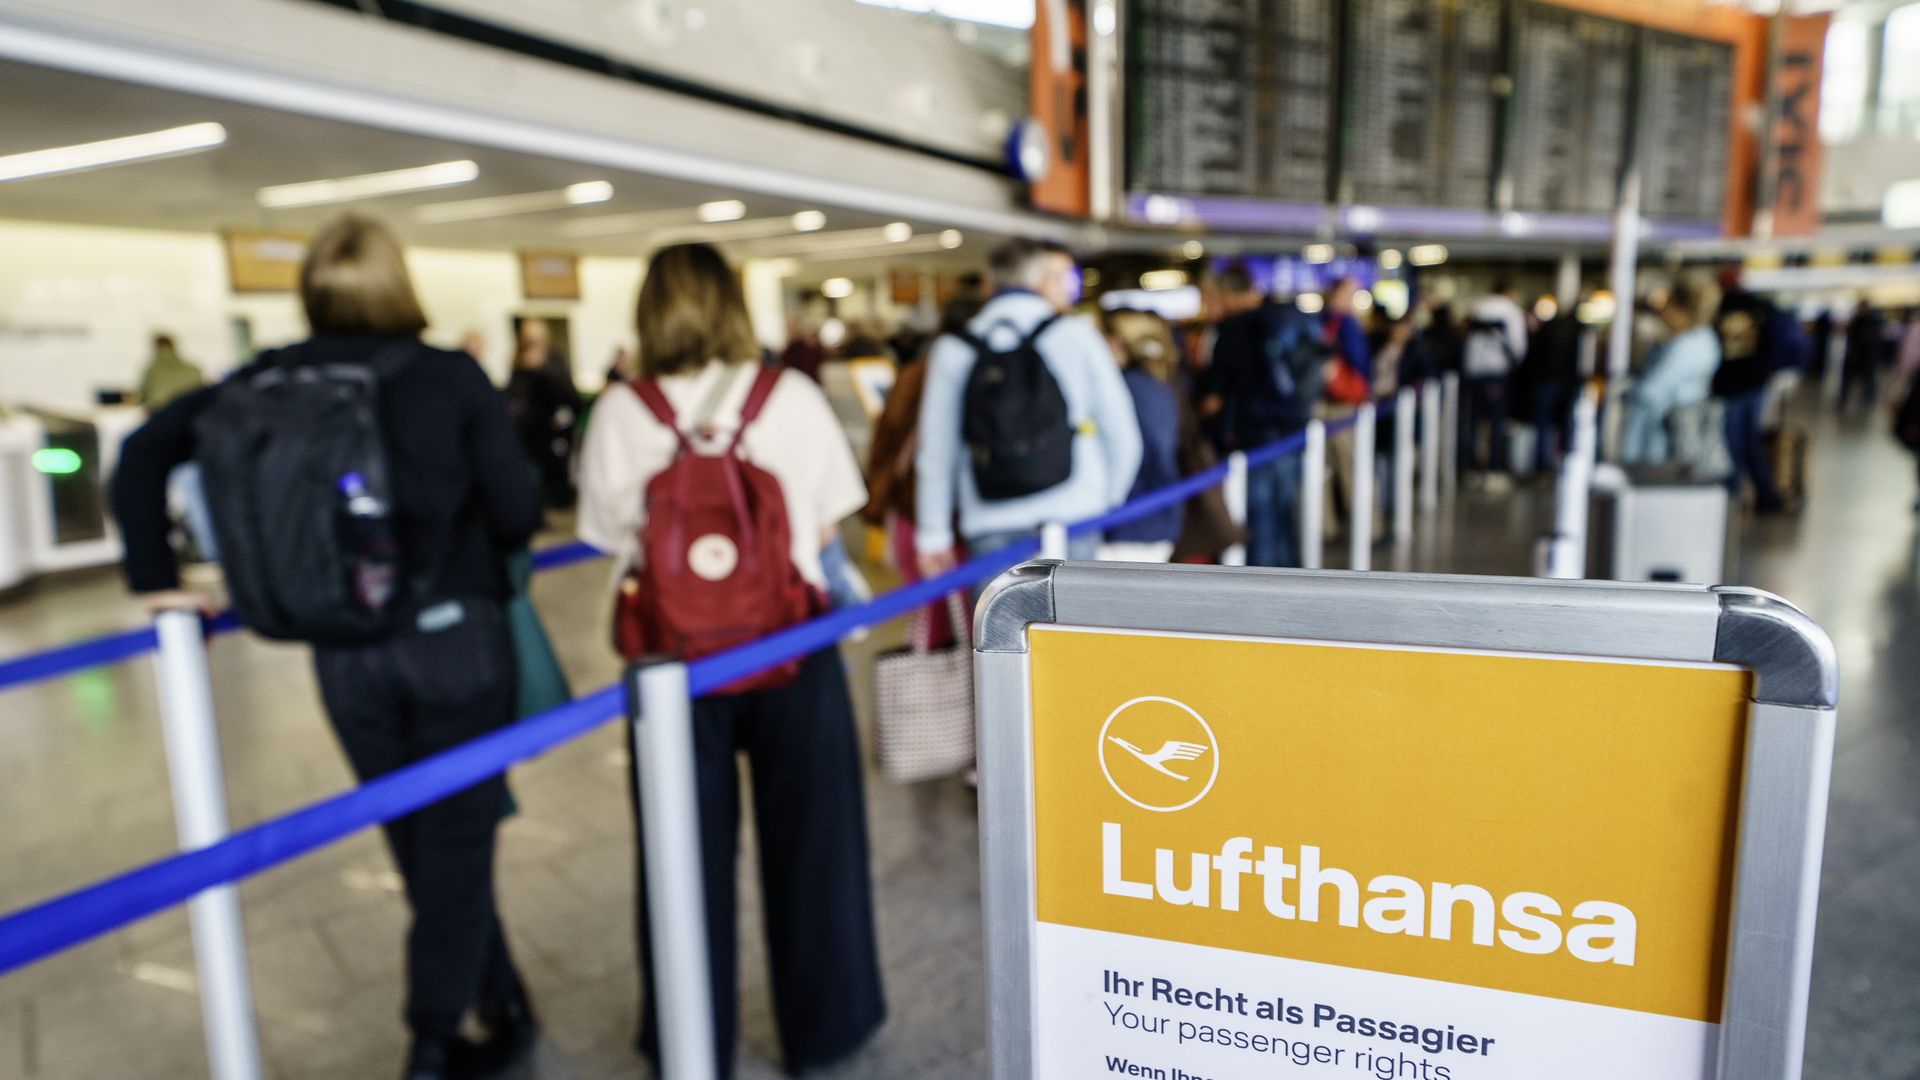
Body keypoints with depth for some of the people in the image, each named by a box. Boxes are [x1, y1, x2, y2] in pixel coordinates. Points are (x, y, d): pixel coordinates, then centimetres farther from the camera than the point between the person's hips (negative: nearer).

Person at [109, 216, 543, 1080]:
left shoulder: (268, 380, 0)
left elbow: (145, 450, 2)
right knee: (457, 841, 10)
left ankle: (503, 1009, 32)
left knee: (423, 843, 18)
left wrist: (155, 579, 9)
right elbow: (518, 512, -10)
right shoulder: (451, 376, -9)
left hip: (341, 654, 3)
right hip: (453, 637, -3)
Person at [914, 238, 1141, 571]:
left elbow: (935, 454, 7)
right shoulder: (1076, 335, -1)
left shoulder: (952, 350, 5)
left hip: (991, 531, 2)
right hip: (1072, 519, -1)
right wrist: (1108, 501, 18)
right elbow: (1121, 434, 1)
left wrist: (934, 536, 16)